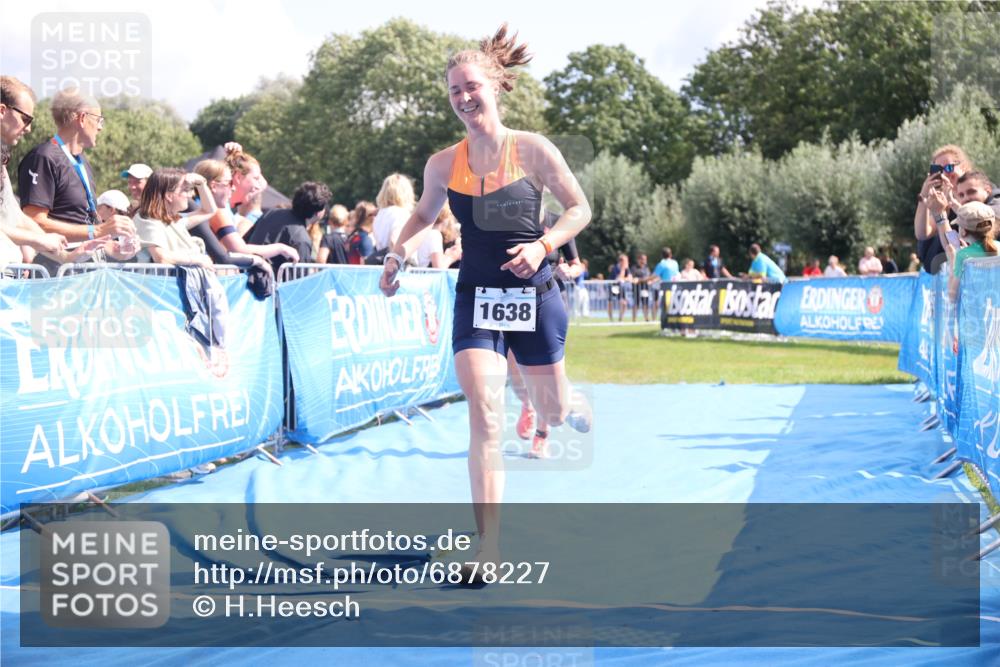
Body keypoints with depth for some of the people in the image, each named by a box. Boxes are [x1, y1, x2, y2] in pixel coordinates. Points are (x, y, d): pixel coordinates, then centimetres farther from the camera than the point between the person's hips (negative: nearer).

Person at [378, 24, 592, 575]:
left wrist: (543, 245, -18)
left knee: (551, 414, 13)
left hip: (533, 296, -1)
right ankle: (489, 553, -14)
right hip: (476, 299, 1)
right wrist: (399, 252, 1)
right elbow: (424, 214, 17)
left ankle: (572, 402, 56)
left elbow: (579, 209, -2)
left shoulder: (532, 150, -10)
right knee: (485, 415, -15)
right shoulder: (443, 164, -2)